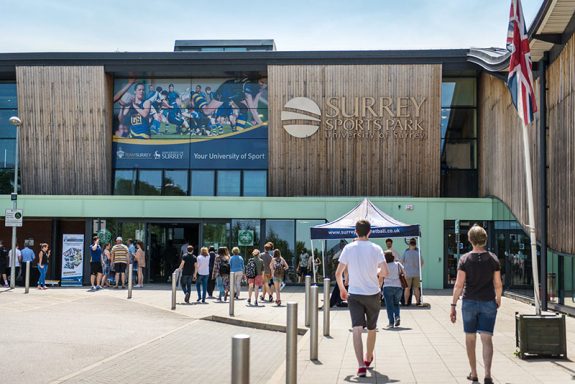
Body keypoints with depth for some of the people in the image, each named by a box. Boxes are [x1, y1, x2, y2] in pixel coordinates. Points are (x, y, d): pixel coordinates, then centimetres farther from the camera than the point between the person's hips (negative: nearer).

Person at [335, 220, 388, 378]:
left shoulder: (348, 248, -3)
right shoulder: (376, 248, -5)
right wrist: (377, 274, 9)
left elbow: (338, 273, -4)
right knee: (371, 329, 19)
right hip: (373, 294, 1)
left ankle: (361, 365, -21)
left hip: (354, 295, 0)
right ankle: (368, 358, 37)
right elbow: (385, 272, -13)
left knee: (357, 329, -7)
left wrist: (342, 289, 11)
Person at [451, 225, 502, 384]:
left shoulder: (465, 259, -7)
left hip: (469, 302, -1)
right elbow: (498, 284, 2)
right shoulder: (493, 259, -1)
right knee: (486, 338, 0)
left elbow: (459, 285, -10)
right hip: (488, 302, 1)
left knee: (470, 338, 13)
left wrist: (453, 305, -6)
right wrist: (498, 299, 20)